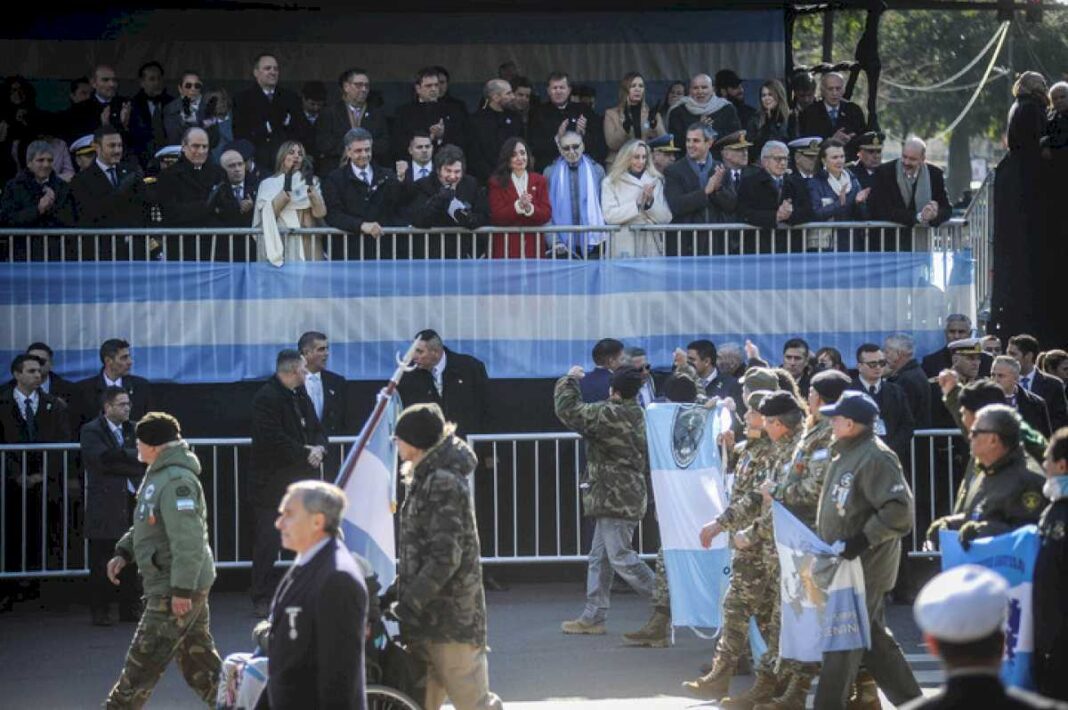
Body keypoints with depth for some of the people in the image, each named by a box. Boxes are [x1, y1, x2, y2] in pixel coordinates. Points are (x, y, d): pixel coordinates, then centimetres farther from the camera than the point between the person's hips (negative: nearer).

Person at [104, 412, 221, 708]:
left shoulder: (176, 482, -22)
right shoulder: (158, 475, 12)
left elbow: (188, 541, -26)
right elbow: (146, 524, 25)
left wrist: (181, 590, -26)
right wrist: (124, 552, 13)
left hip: (173, 592, -11)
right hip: (186, 586, 11)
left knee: (142, 662, -2)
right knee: (198, 660, 14)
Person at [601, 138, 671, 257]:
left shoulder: (655, 181, 12)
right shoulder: (611, 182, 5)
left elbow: (666, 218, 8)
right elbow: (609, 216, -7)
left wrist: (650, 202, -9)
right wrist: (637, 204, -12)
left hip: (651, 247, 2)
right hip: (624, 247, -2)